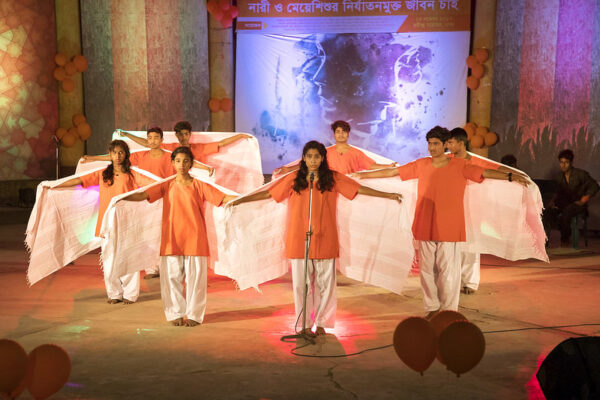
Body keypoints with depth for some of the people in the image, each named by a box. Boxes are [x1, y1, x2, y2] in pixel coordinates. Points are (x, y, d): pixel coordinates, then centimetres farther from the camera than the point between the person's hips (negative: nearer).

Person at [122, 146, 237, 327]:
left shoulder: (199, 186, 4)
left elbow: (223, 198, -2)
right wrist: (121, 197, -17)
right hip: (172, 239, 1)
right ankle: (175, 314, 17)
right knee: (172, 276, 3)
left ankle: (194, 314, 14)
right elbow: (143, 195, -4)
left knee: (195, 276, 1)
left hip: (194, 240, -1)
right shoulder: (167, 186, 7)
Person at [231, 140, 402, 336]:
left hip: (325, 240, 0)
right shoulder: (293, 180, 5)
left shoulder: (333, 178, 4)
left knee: (325, 283, 4)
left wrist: (388, 195, -2)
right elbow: (268, 193, 5)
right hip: (299, 240, 0)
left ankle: (322, 323, 18)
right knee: (301, 283, 3)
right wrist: (239, 200, 1)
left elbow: (359, 189, 3)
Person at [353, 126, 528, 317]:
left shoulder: (459, 165, 0)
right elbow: (393, 172, 12)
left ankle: (449, 311, 12)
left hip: (449, 228, -3)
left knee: (448, 270, 0)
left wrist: (510, 176, -20)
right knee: (427, 269, 8)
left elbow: (485, 172, -7)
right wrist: (363, 175, 14)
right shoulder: (421, 165, 7)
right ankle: (432, 309, 21)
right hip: (425, 228, 3)